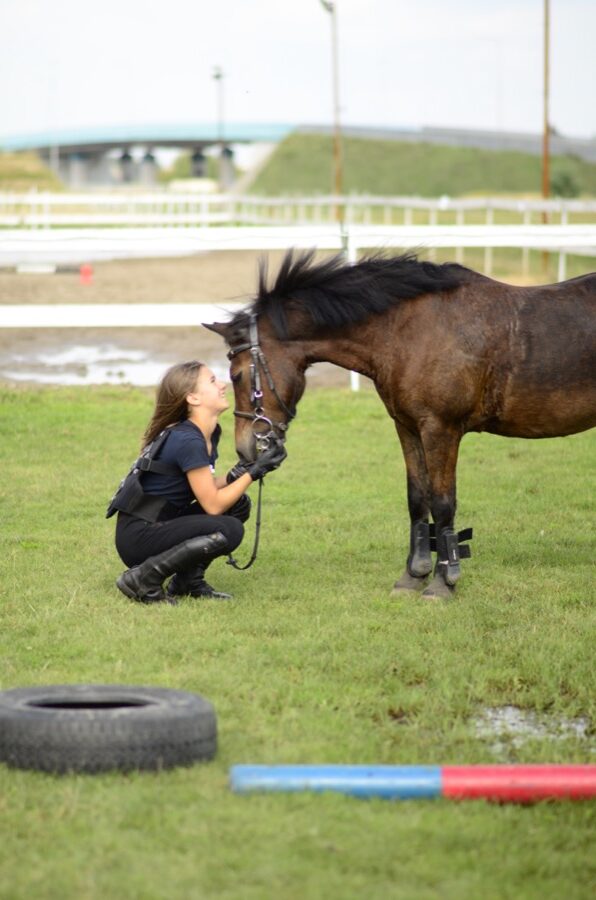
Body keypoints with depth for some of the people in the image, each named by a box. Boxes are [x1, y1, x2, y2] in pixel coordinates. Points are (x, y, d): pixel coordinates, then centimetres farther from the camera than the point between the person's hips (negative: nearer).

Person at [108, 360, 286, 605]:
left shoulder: (210, 433, 8)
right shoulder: (188, 441, -21)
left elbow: (206, 491, 12)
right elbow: (213, 505, -18)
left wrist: (237, 474, -5)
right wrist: (254, 471, -13)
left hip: (158, 525, 10)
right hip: (138, 537, -10)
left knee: (239, 504, 5)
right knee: (229, 530, -23)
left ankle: (188, 581, 7)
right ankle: (143, 579, -14)